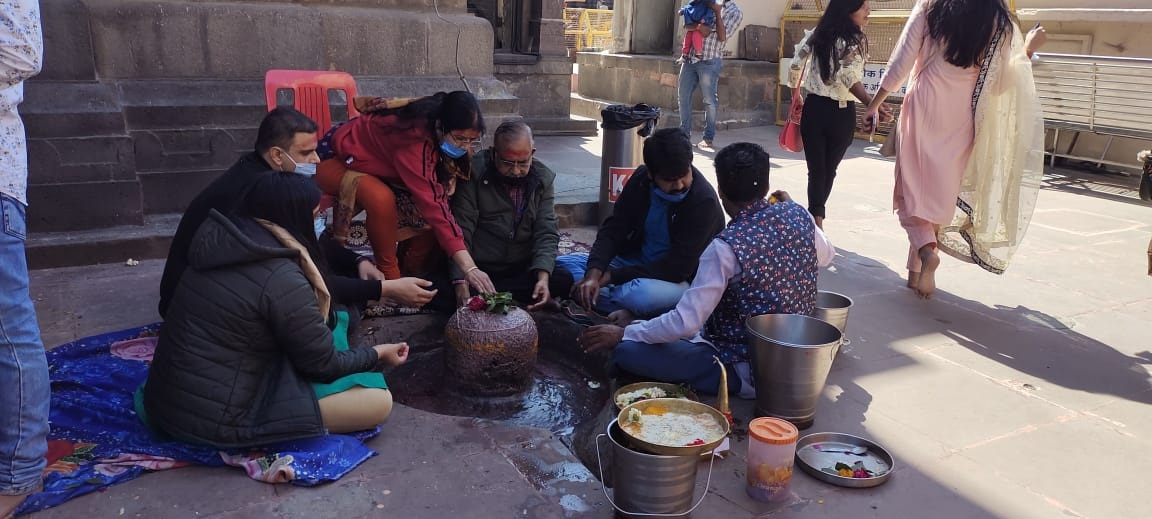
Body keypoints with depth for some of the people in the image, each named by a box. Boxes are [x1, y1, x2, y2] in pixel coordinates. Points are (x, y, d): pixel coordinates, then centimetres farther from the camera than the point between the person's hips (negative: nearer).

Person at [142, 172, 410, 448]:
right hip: (216, 422, -9)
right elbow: (324, 365, -10)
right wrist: (378, 353, 8)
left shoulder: (217, 243, 3)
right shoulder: (282, 279, -21)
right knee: (379, 401, -11)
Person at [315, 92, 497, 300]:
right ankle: (391, 279, -18)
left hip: (379, 167, 7)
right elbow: (432, 206, -43)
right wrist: (470, 268, -47)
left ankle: (414, 273, 3)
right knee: (382, 198, -35)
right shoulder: (414, 138, -39)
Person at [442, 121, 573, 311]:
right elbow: (461, 232, -15)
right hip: (479, 270, -3)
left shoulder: (543, 179, 0)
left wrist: (543, 278, -23)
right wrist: (461, 284, -28)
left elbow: (547, 233, -5)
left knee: (564, 279, -25)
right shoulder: (474, 174, -10)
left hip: (523, 269, 3)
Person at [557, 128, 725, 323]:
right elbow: (613, 229, -4)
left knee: (644, 293, -41)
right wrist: (594, 273, -24)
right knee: (561, 264, -7)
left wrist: (611, 276, -22)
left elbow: (678, 268, -23)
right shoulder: (641, 179, -5)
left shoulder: (704, 201, -22)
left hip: (677, 281, -7)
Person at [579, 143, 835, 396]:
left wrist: (623, 334, -16)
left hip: (747, 370, -8)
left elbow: (686, 323, -27)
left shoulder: (727, 247, -27)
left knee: (627, 351, -17)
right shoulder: (797, 214, -8)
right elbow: (825, 255, 15)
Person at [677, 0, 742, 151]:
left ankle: (708, 138, 9)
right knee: (683, 96, 7)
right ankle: (685, 134, 18)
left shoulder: (735, 13, 2)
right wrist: (698, 26, -13)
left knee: (709, 101, -1)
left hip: (709, 62, -5)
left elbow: (722, 37, -7)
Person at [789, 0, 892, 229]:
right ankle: (817, 219, 24)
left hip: (814, 108, 3)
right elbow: (849, 79, -24)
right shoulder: (856, 40, -11)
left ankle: (814, 219, 0)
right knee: (829, 170, 15)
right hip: (841, 113, -3)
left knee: (816, 170, 8)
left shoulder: (817, 35, 6)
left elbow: (795, 67, 9)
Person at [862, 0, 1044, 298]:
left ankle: (926, 250, -20)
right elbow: (999, 85, 2)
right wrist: (1027, 52, 19)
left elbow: (901, 63, -5)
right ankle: (916, 271, 19)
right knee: (941, 193, 14)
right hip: (960, 121, 2)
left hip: (923, 112, -2)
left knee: (914, 187, 6)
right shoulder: (1000, 25, 1)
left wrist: (874, 103, 5)